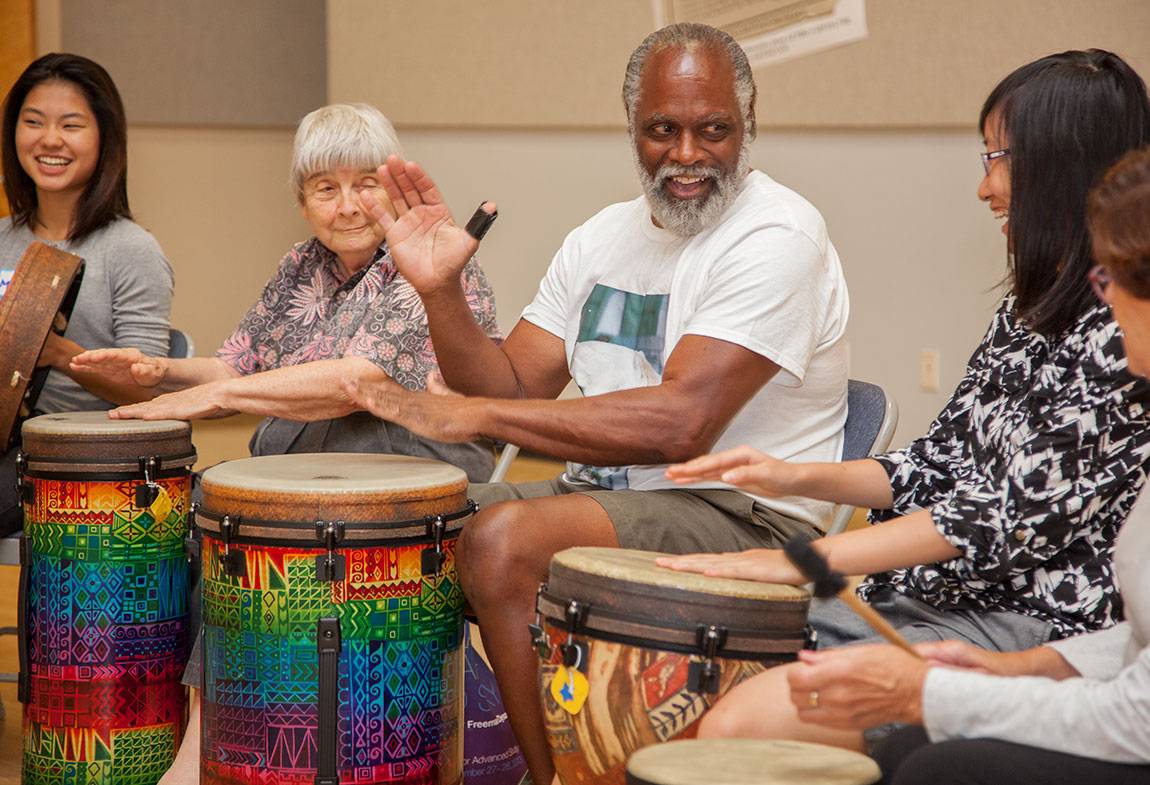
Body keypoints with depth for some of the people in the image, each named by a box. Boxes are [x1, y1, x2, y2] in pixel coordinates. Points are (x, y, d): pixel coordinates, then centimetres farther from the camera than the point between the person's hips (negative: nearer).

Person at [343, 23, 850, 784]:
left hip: (743, 521, -8)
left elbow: (679, 422, -25)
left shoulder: (777, 237, -15)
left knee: (503, 538, -29)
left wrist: (472, 415, -25)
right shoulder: (605, 237, 11)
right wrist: (441, 291, -9)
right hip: (601, 492, 8)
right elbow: (514, 390, 9)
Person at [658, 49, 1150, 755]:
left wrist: (803, 558, -20)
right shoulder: (1033, 310, 15)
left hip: (1037, 631, -9)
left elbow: (1023, 512, -20)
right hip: (937, 597, 9)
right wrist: (798, 478, 3)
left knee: (741, 723, -23)